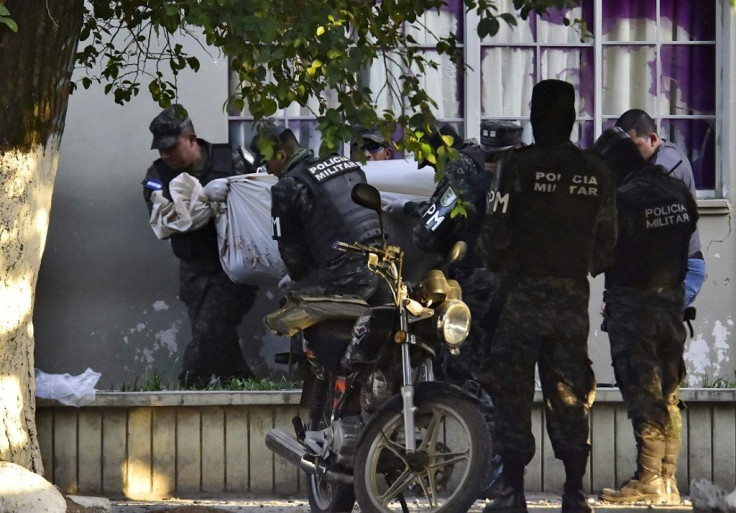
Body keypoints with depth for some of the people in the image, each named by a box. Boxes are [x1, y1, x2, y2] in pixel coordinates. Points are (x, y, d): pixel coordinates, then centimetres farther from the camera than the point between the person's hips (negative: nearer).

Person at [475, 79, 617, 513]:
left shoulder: (520, 166, -8)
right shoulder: (597, 172, 5)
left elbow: (498, 230, -8)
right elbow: (606, 240, 10)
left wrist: (493, 262, 13)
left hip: (526, 292, -4)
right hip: (575, 295, 4)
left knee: (513, 393, 1)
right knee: (570, 395, 9)